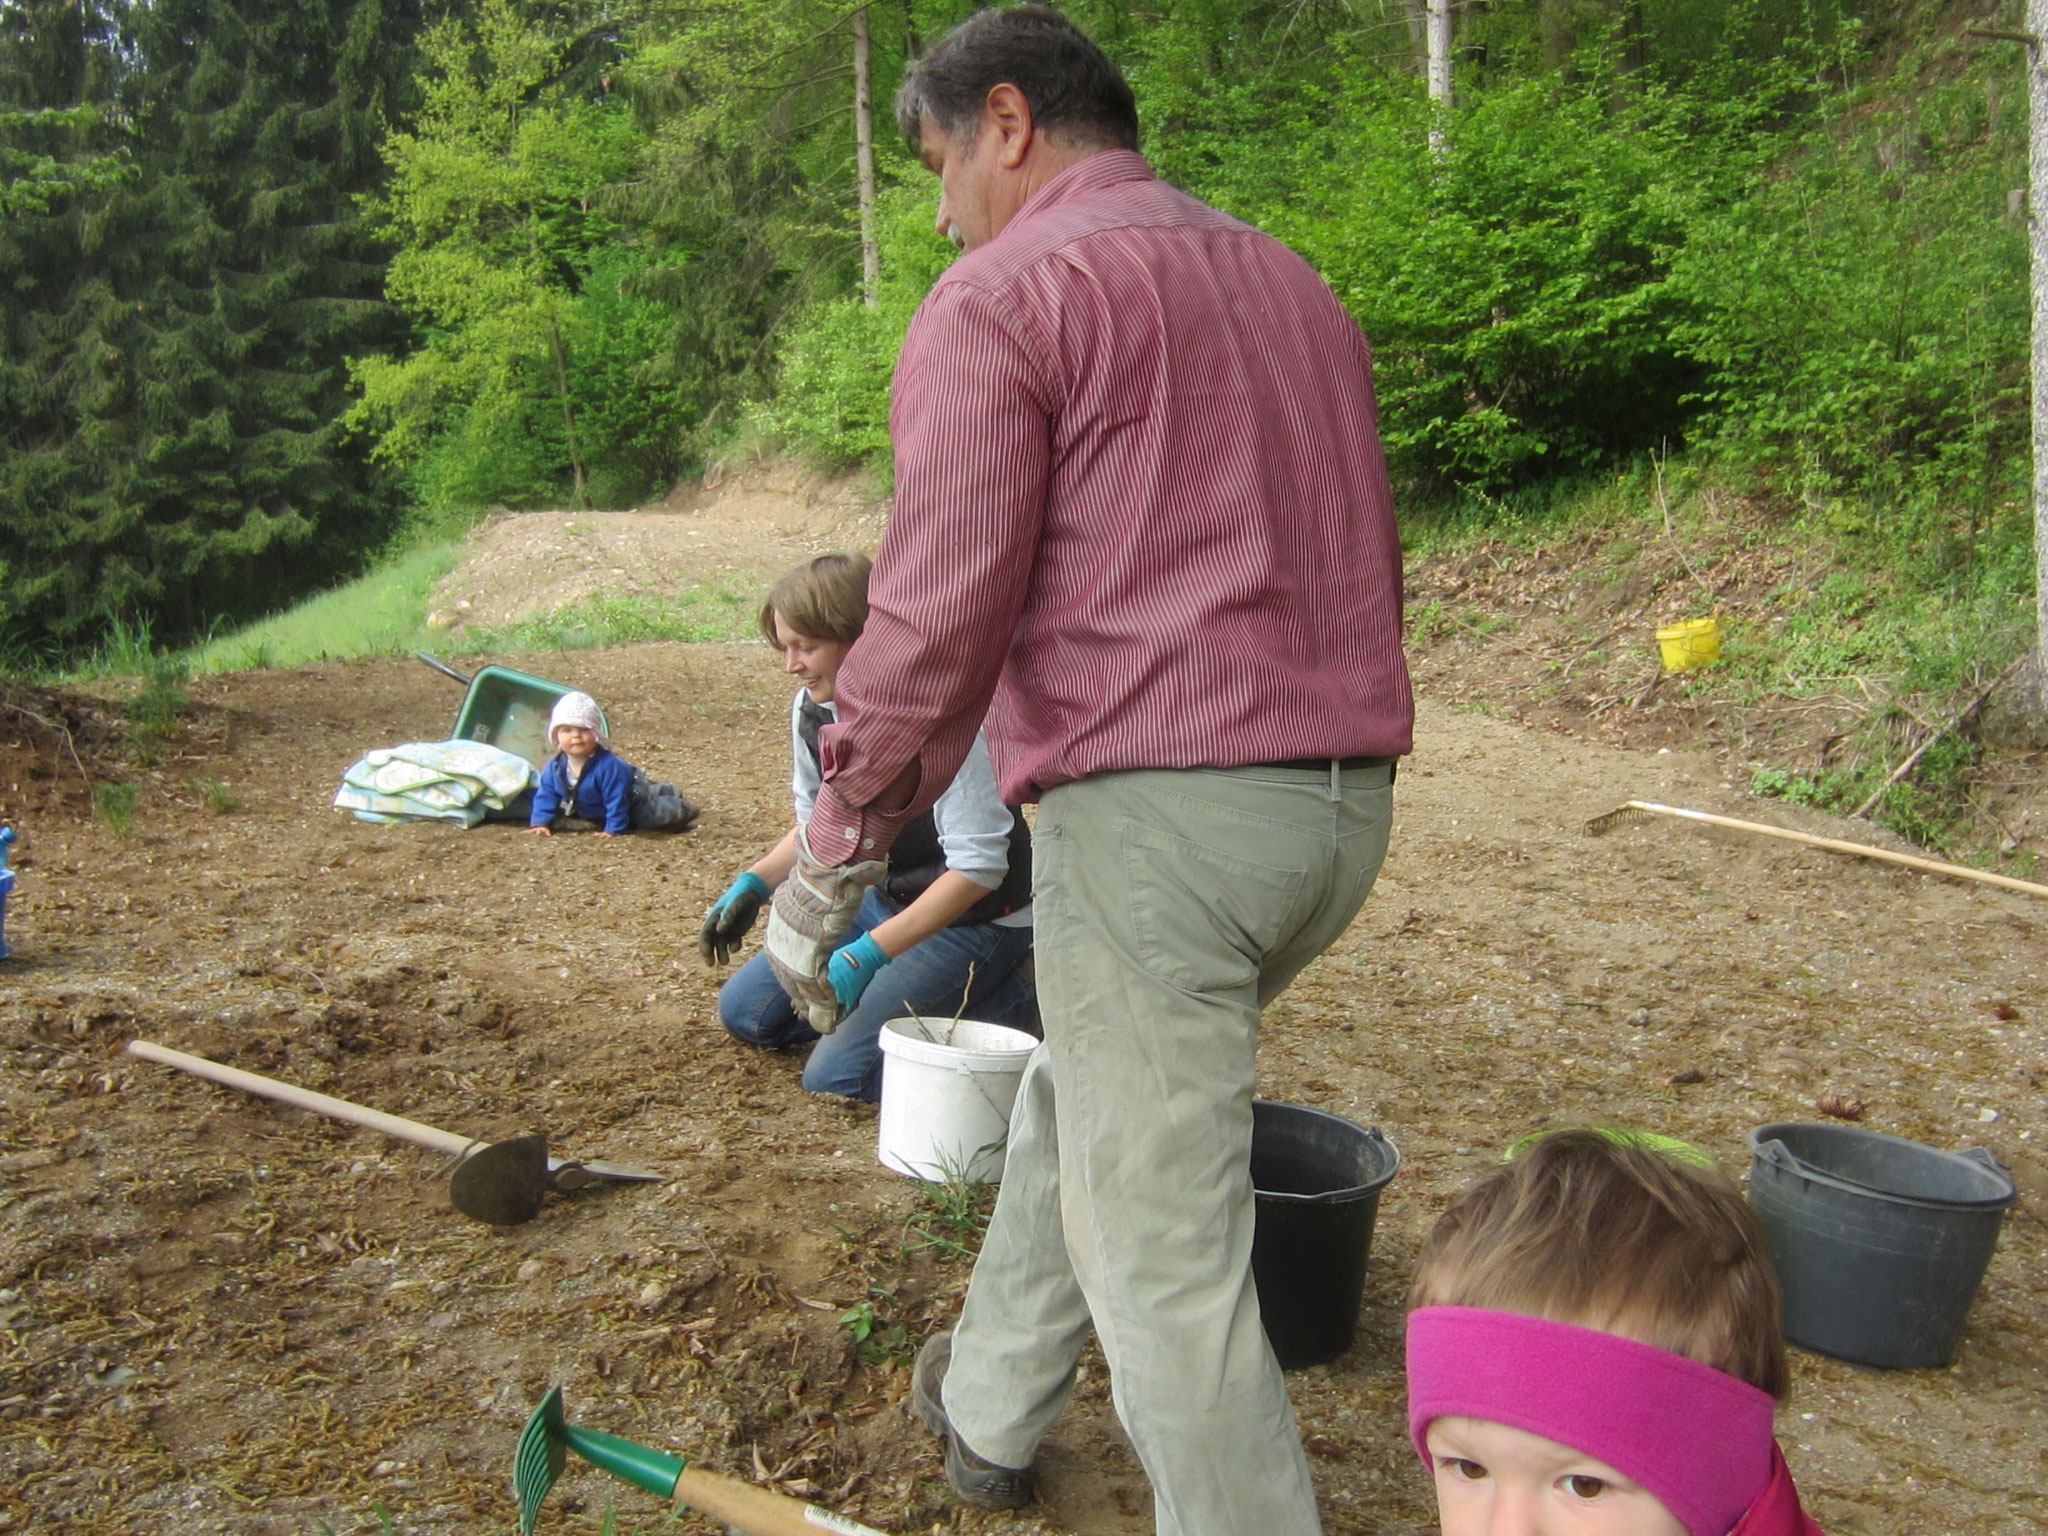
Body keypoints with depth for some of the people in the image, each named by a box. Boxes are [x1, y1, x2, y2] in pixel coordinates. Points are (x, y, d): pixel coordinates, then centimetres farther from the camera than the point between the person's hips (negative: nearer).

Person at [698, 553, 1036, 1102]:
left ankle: (1010, 1000, -3)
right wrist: (754, 883, -5)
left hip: (972, 918, -8)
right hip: (881, 899, 8)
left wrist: (870, 954, -32)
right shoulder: (812, 710, -2)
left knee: (837, 1074, -17)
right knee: (745, 1010, 6)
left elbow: (977, 867, -28)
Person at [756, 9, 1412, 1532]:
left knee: (1166, 1264, 1)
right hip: (1344, 802, 9)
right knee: (1081, 1088, 27)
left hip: (1150, 806, -9)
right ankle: (989, 1409, 42)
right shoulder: (1299, 287, 20)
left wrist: (832, 855, -5)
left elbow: (939, 615, -14)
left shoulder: (1003, 296, -5)